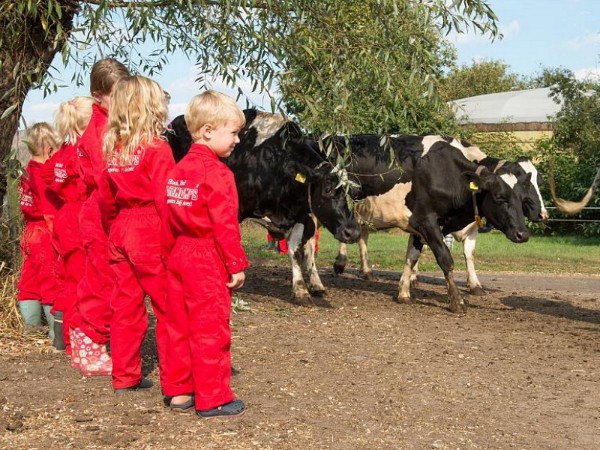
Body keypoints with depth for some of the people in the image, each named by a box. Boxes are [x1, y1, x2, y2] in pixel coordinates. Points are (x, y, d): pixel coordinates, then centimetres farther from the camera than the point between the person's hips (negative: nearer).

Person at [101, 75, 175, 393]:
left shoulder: (113, 149, 8)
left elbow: (107, 197, 14)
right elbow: (165, 199, -17)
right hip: (151, 232, -7)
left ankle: (124, 376, 17)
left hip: (121, 229, 7)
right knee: (168, 307, 2)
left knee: (126, 306, 11)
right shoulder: (157, 147, -12)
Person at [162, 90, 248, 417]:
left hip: (179, 256, 8)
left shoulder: (179, 169, 10)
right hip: (207, 260, -8)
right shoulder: (216, 173, -14)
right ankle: (212, 399, 3)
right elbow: (225, 224, -17)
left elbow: (168, 219, 12)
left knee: (179, 324, 13)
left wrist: (170, 254, 18)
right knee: (210, 329, -2)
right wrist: (236, 265, -12)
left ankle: (177, 390, 22)